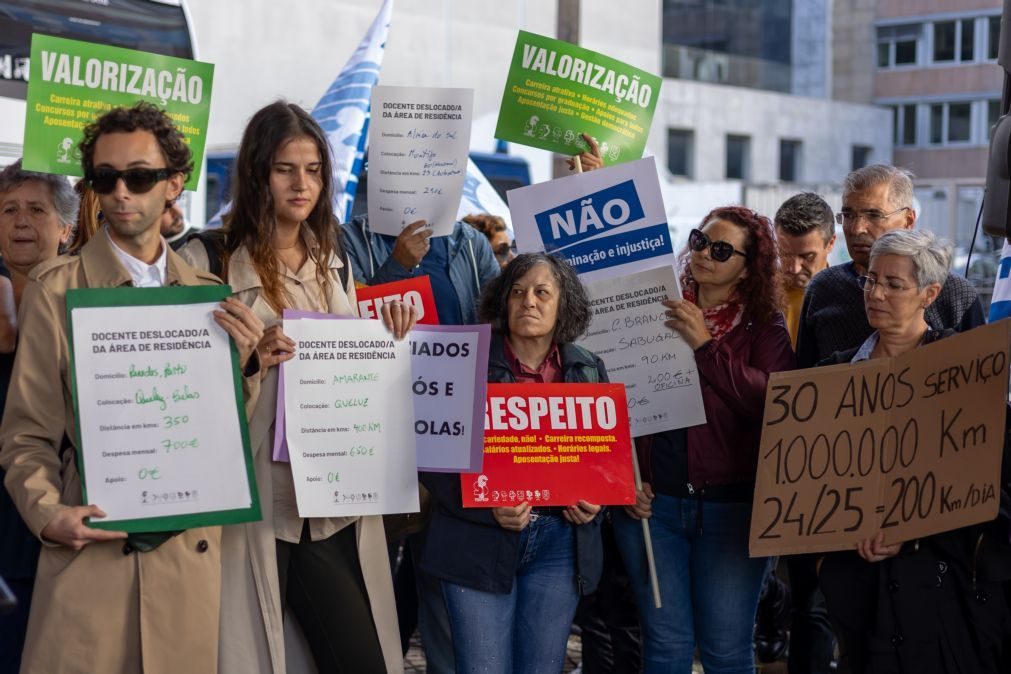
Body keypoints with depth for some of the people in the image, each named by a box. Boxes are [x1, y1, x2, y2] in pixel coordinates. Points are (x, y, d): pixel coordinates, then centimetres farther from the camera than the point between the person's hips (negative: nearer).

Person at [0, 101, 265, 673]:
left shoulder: (207, 293, 9)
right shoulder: (57, 289, -1)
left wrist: (244, 363, -7)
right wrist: (48, 513, -16)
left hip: (192, 557, 3)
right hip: (90, 552, -3)